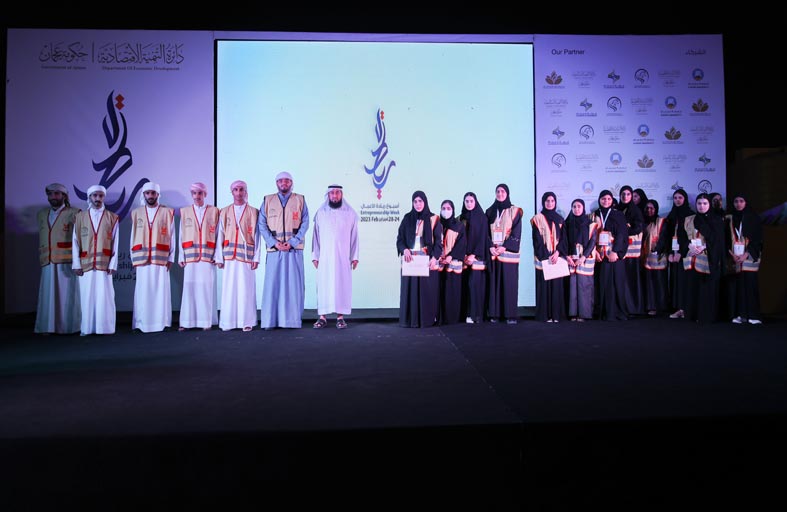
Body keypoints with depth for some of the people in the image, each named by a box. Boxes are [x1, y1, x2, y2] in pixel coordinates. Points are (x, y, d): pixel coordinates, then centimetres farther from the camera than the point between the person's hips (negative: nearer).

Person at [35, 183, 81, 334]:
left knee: (67, 295, -3)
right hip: (48, 263, 4)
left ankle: (68, 327, 3)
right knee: (48, 296, 0)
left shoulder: (74, 213, 3)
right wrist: (41, 258, 16)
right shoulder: (41, 214, 20)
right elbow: (41, 237, 24)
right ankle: (48, 327, 5)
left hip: (67, 262, -4)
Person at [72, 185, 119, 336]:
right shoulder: (80, 217, 9)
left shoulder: (112, 217, 6)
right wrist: (76, 264, -2)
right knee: (87, 297, 2)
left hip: (104, 264, -1)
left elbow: (115, 242, 2)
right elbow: (76, 241, 6)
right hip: (85, 265, 1)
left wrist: (113, 264, -6)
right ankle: (87, 328, 9)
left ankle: (105, 328, 3)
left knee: (104, 297, -3)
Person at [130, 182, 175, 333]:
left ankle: (160, 323, 3)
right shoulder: (136, 213, 11)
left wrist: (171, 258, -3)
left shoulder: (167, 212, 4)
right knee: (142, 292, 2)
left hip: (161, 259, -2)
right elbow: (133, 237, 11)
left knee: (160, 291, -3)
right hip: (142, 260, 2)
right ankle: (142, 324, 7)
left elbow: (171, 236, 3)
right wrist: (134, 258, 4)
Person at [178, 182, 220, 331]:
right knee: (189, 287, -2)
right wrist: (181, 257, 1)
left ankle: (206, 321, 4)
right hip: (190, 257, 1)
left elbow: (218, 235, 3)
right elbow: (182, 235, 9)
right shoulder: (185, 212, 11)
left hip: (208, 256, -1)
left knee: (207, 287, -3)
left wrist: (217, 255, -5)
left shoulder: (214, 211, 7)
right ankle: (187, 322, 4)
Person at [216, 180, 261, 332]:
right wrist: (219, 257, 0)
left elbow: (256, 235, 3)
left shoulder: (253, 212, 7)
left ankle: (246, 321, 1)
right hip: (229, 256, 2)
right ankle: (228, 322, 7)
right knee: (229, 288, 1)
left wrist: (256, 257, -5)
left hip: (246, 255, -2)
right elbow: (220, 235, 7)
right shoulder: (224, 212, 12)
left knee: (246, 288, -4)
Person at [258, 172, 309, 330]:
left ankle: (292, 320, 4)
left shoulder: (300, 200, 9)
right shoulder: (267, 201, 11)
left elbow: (305, 224, 1)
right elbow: (262, 225, 4)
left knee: (294, 284, -1)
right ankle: (270, 321, 2)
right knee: (272, 284, -2)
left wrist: (292, 242, -11)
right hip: (274, 249, 0)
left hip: (294, 249, 0)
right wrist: (274, 243, -10)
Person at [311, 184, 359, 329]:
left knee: (342, 284, -2)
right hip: (325, 256, 1)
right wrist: (315, 256, 3)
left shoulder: (350, 213, 5)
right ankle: (322, 317, 2)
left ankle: (340, 316, 4)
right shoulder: (321, 213, 7)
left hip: (343, 257, 0)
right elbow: (316, 235, 8)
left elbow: (354, 236, 5)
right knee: (324, 284, -1)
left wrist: (354, 256, 0)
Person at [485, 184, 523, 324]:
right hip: (493, 252, 3)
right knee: (494, 283, 1)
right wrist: (490, 247, -8)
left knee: (509, 283, -4)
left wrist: (505, 247, -15)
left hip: (508, 253, -3)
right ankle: (494, 313, 4)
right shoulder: (490, 212, 13)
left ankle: (510, 314, -1)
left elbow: (516, 232, -3)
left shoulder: (515, 211, 4)